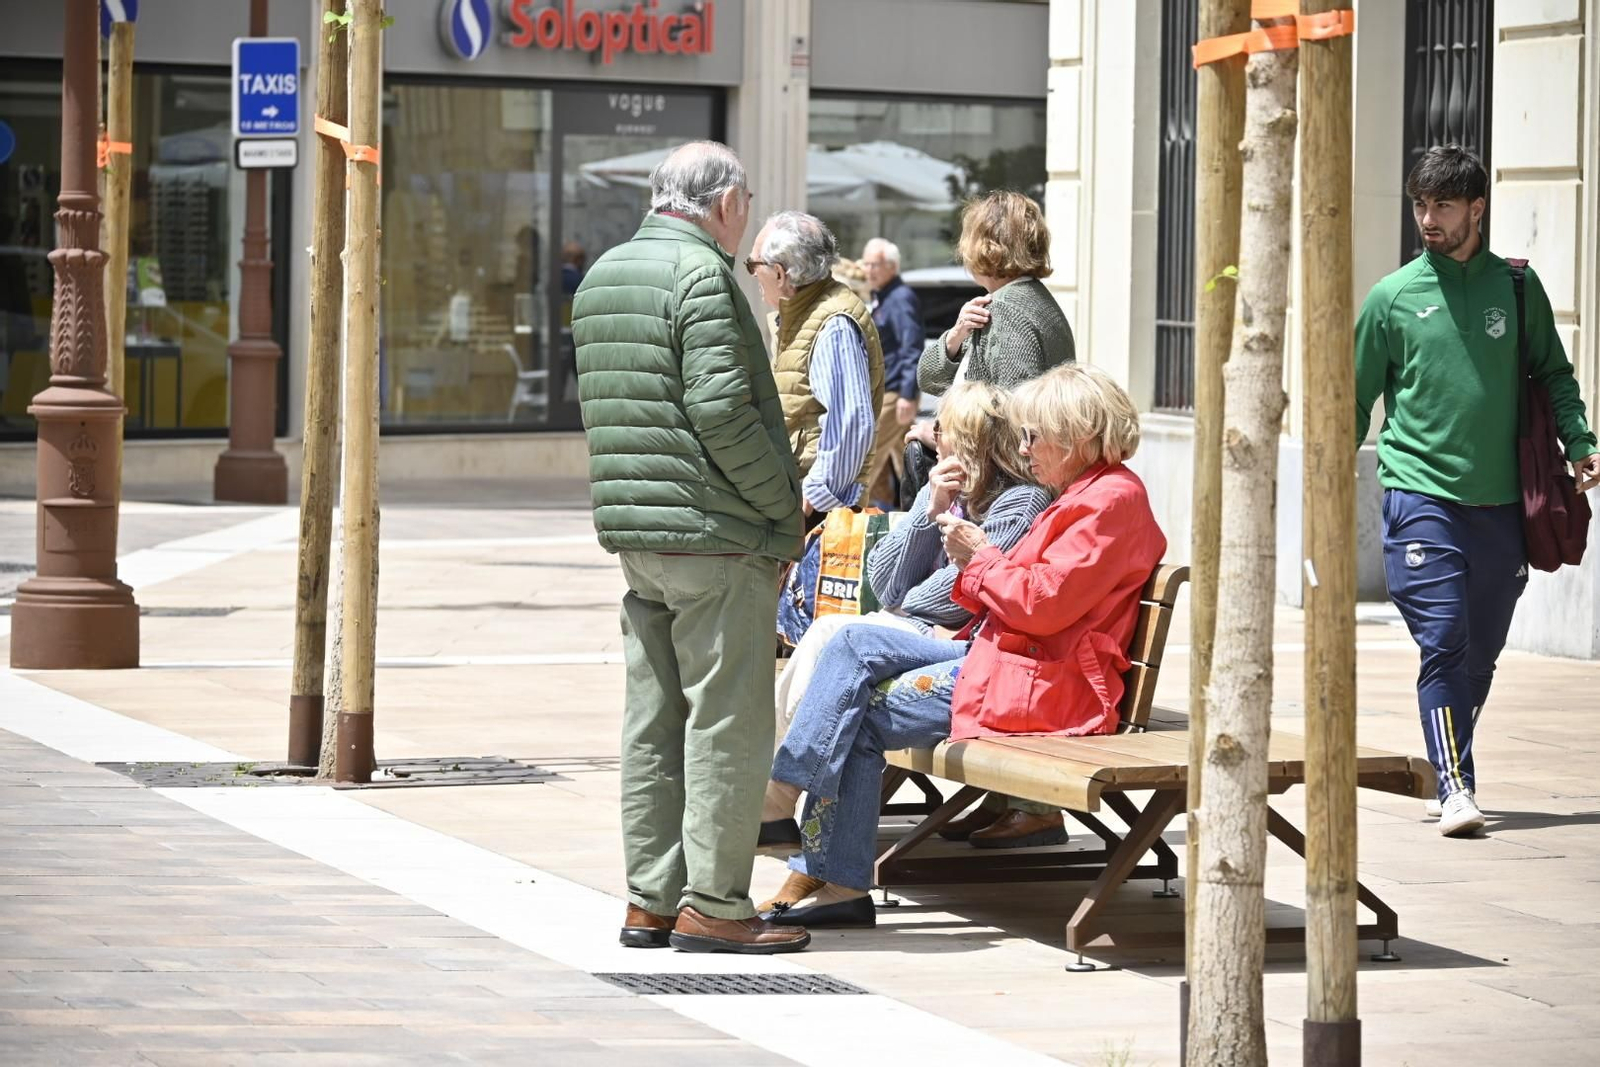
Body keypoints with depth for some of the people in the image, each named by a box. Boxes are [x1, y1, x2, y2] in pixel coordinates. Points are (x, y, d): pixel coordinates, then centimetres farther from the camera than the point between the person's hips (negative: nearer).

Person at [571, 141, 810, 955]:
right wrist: (783, 503, -9)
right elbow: (722, 409, -20)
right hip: (713, 533, -9)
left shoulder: (600, 277, 15)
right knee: (725, 720, -3)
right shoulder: (700, 272, -12)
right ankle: (712, 905, -3)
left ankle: (651, 899, 15)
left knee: (653, 719, 12)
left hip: (634, 531, 9)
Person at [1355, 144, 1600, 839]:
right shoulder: (1394, 298, 3)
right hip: (1420, 495, -3)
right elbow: (1356, 399, 9)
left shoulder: (1516, 286, 7)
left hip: (1499, 499, 3)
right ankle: (1455, 789, -15)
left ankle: (1451, 770, 22)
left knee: (1481, 651, 8)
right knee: (1443, 642, -13)